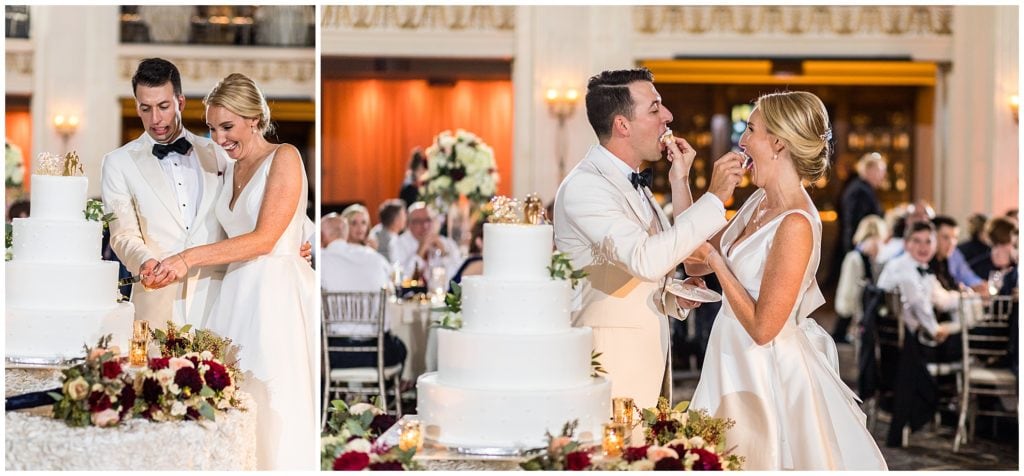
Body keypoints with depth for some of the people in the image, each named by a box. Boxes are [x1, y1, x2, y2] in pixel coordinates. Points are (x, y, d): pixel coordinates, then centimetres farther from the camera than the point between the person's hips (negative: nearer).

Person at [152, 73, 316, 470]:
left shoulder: (284, 158, -6)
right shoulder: (231, 170, 16)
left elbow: (264, 239, -14)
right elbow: (235, 240, 13)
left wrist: (191, 258, -17)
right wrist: (173, 265, 1)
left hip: (278, 292, -7)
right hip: (238, 291, 7)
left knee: (274, 404, -6)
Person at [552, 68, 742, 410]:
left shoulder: (633, 182, 16)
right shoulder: (584, 186, -15)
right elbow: (645, 260, -28)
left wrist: (680, 182, 6)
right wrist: (714, 198, -24)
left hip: (649, 356, 9)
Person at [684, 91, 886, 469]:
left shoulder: (796, 224, -23)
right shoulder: (759, 202, 3)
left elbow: (762, 328, -22)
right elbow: (695, 263, 10)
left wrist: (716, 259, -16)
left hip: (769, 376, -8)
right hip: (736, 364, 8)